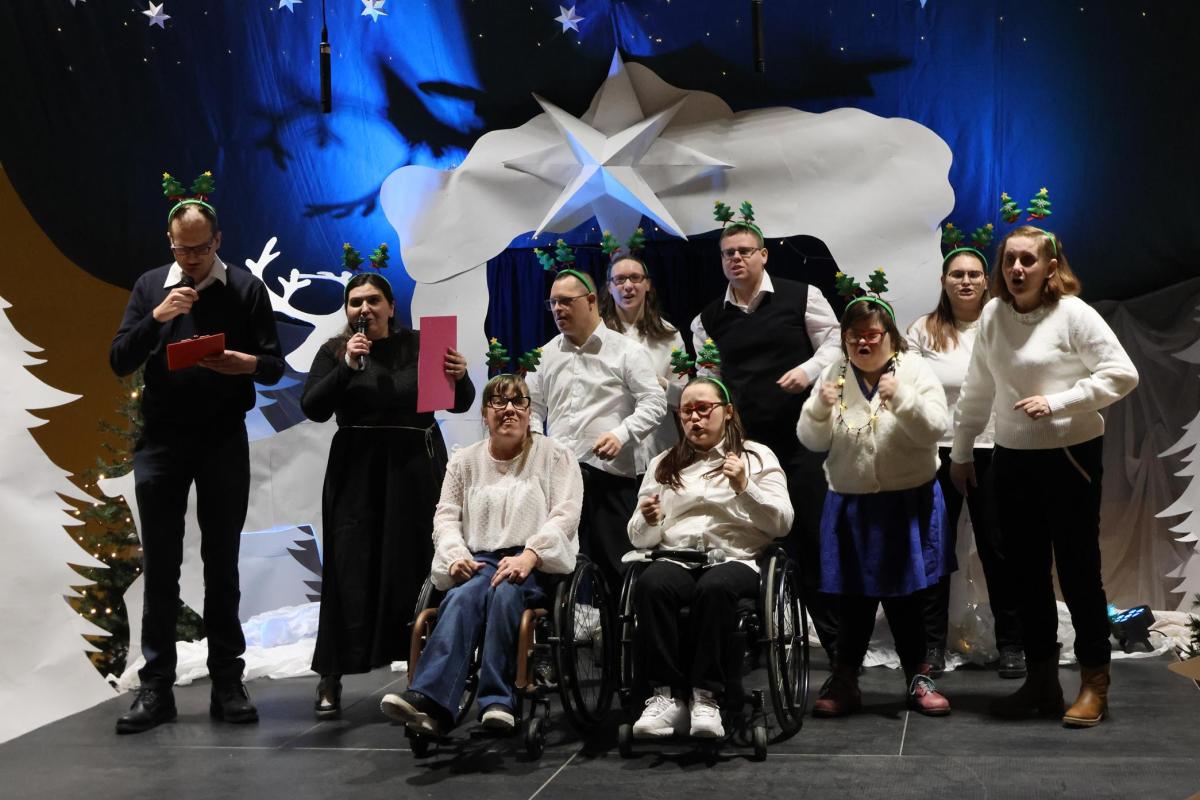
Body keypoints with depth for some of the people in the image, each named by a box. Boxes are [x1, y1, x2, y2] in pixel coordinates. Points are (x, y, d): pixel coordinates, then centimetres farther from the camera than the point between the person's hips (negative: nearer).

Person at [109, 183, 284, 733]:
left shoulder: (246, 289, 2)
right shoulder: (150, 287, 8)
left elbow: (274, 365, 1)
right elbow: (119, 362, 3)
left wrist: (246, 364, -22)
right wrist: (155, 318, -13)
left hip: (223, 441, -1)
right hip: (160, 440, 2)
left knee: (222, 563, 5)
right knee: (159, 566, 3)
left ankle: (227, 683, 11)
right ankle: (156, 688, 9)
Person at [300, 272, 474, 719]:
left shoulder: (419, 345, 3)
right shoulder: (334, 351, 5)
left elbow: (460, 405, 4)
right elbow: (313, 409, -6)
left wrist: (460, 376, -17)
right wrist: (347, 367, -18)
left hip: (416, 469, 0)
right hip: (356, 471, 0)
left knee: (417, 567, 2)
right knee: (350, 572, 0)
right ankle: (331, 678, 6)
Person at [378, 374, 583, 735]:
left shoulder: (554, 455, 10)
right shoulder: (465, 460, 20)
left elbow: (565, 515, -2)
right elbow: (446, 516, 13)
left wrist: (528, 556, -18)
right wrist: (456, 555, -10)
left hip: (536, 564, -2)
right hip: (478, 560, 2)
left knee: (505, 592, -36)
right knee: (464, 594, -33)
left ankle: (496, 702, -37)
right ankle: (428, 702, -47)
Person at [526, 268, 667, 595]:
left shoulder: (626, 350, 2)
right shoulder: (547, 354, 16)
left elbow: (654, 402, -3)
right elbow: (534, 406, 20)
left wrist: (622, 434, -16)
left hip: (609, 472, -4)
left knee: (615, 564, -2)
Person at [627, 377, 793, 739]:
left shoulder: (758, 456, 17)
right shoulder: (662, 464, 25)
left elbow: (782, 524, 5)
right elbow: (639, 538, 18)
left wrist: (744, 488, -10)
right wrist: (648, 521, -6)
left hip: (735, 559, -2)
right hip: (675, 559, 2)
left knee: (715, 587, -37)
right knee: (651, 584, -33)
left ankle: (706, 699, -33)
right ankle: (666, 696, -32)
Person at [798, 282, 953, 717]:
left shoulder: (915, 370, -2)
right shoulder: (834, 376, 5)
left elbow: (933, 429, -14)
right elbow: (812, 440, 2)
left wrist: (901, 399, -29)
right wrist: (820, 408, -18)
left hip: (908, 502, -2)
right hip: (850, 504, 2)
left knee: (904, 595, 5)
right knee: (854, 597, 7)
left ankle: (918, 678, 21)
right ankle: (843, 681, 18)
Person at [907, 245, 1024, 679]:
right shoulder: (924, 331, 5)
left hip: (992, 451, -1)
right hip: (938, 452, 1)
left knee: (997, 548, 5)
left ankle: (1011, 643, 18)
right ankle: (932, 643, 17)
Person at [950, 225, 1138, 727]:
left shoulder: (1073, 313, -10)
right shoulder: (993, 314, 5)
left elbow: (1122, 374, -14)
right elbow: (977, 389, 12)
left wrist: (1057, 403, -19)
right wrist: (961, 451, 16)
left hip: (1070, 456, -5)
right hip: (1012, 458, 5)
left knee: (1078, 570, 1)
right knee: (1027, 572, 11)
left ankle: (1094, 685, 14)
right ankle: (1040, 681, 23)